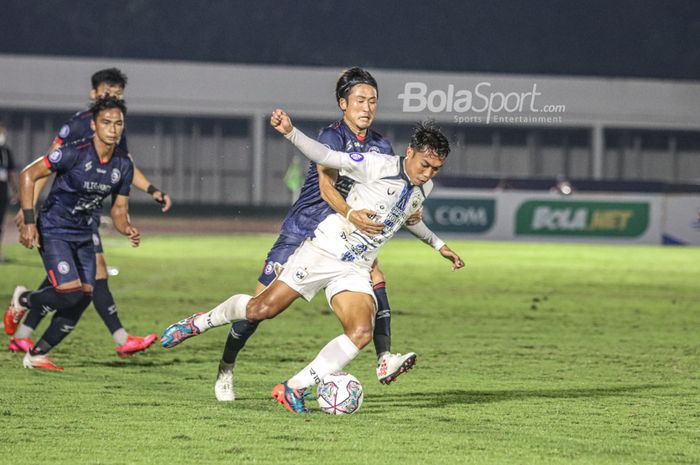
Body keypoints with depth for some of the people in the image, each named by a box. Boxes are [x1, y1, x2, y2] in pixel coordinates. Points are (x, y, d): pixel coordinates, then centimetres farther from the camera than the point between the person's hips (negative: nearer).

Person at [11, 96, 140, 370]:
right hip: (54, 232, -7)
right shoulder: (75, 154, -20)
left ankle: (36, 355, 18)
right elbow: (28, 175, -15)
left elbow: (119, 209, 8)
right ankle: (23, 300, 11)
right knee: (71, 293, -20)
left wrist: (128, 230, -15)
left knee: (82, 300, 2)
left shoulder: (123, 165, -1)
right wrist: (28, 221, -20)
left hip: (84, 237, 7)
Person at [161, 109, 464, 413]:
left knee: (361, 333, -20)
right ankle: (200, 322, 21)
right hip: (323, 251, -5)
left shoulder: (424, 188, 9)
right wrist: (291, 133, -30)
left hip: (355, 271, 5)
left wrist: (438, 246, 38)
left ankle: (293, 389, -12)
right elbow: (327, 156, -16)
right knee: (262, 309, -9)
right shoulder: (379, 166, -13)